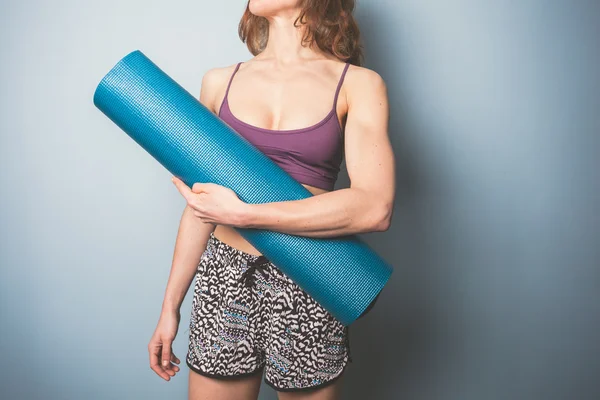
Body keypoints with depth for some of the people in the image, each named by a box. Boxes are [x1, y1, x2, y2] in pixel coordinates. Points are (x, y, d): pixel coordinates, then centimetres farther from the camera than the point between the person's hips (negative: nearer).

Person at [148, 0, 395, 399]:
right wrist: (171, 306, 11)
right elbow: (201, 202, 11)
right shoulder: (220, 82, 7)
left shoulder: (357, 84, -3)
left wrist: (240, 213, -19)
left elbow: (375, 207, -17)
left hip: (307, 290, -2)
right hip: (223, 281, 3)